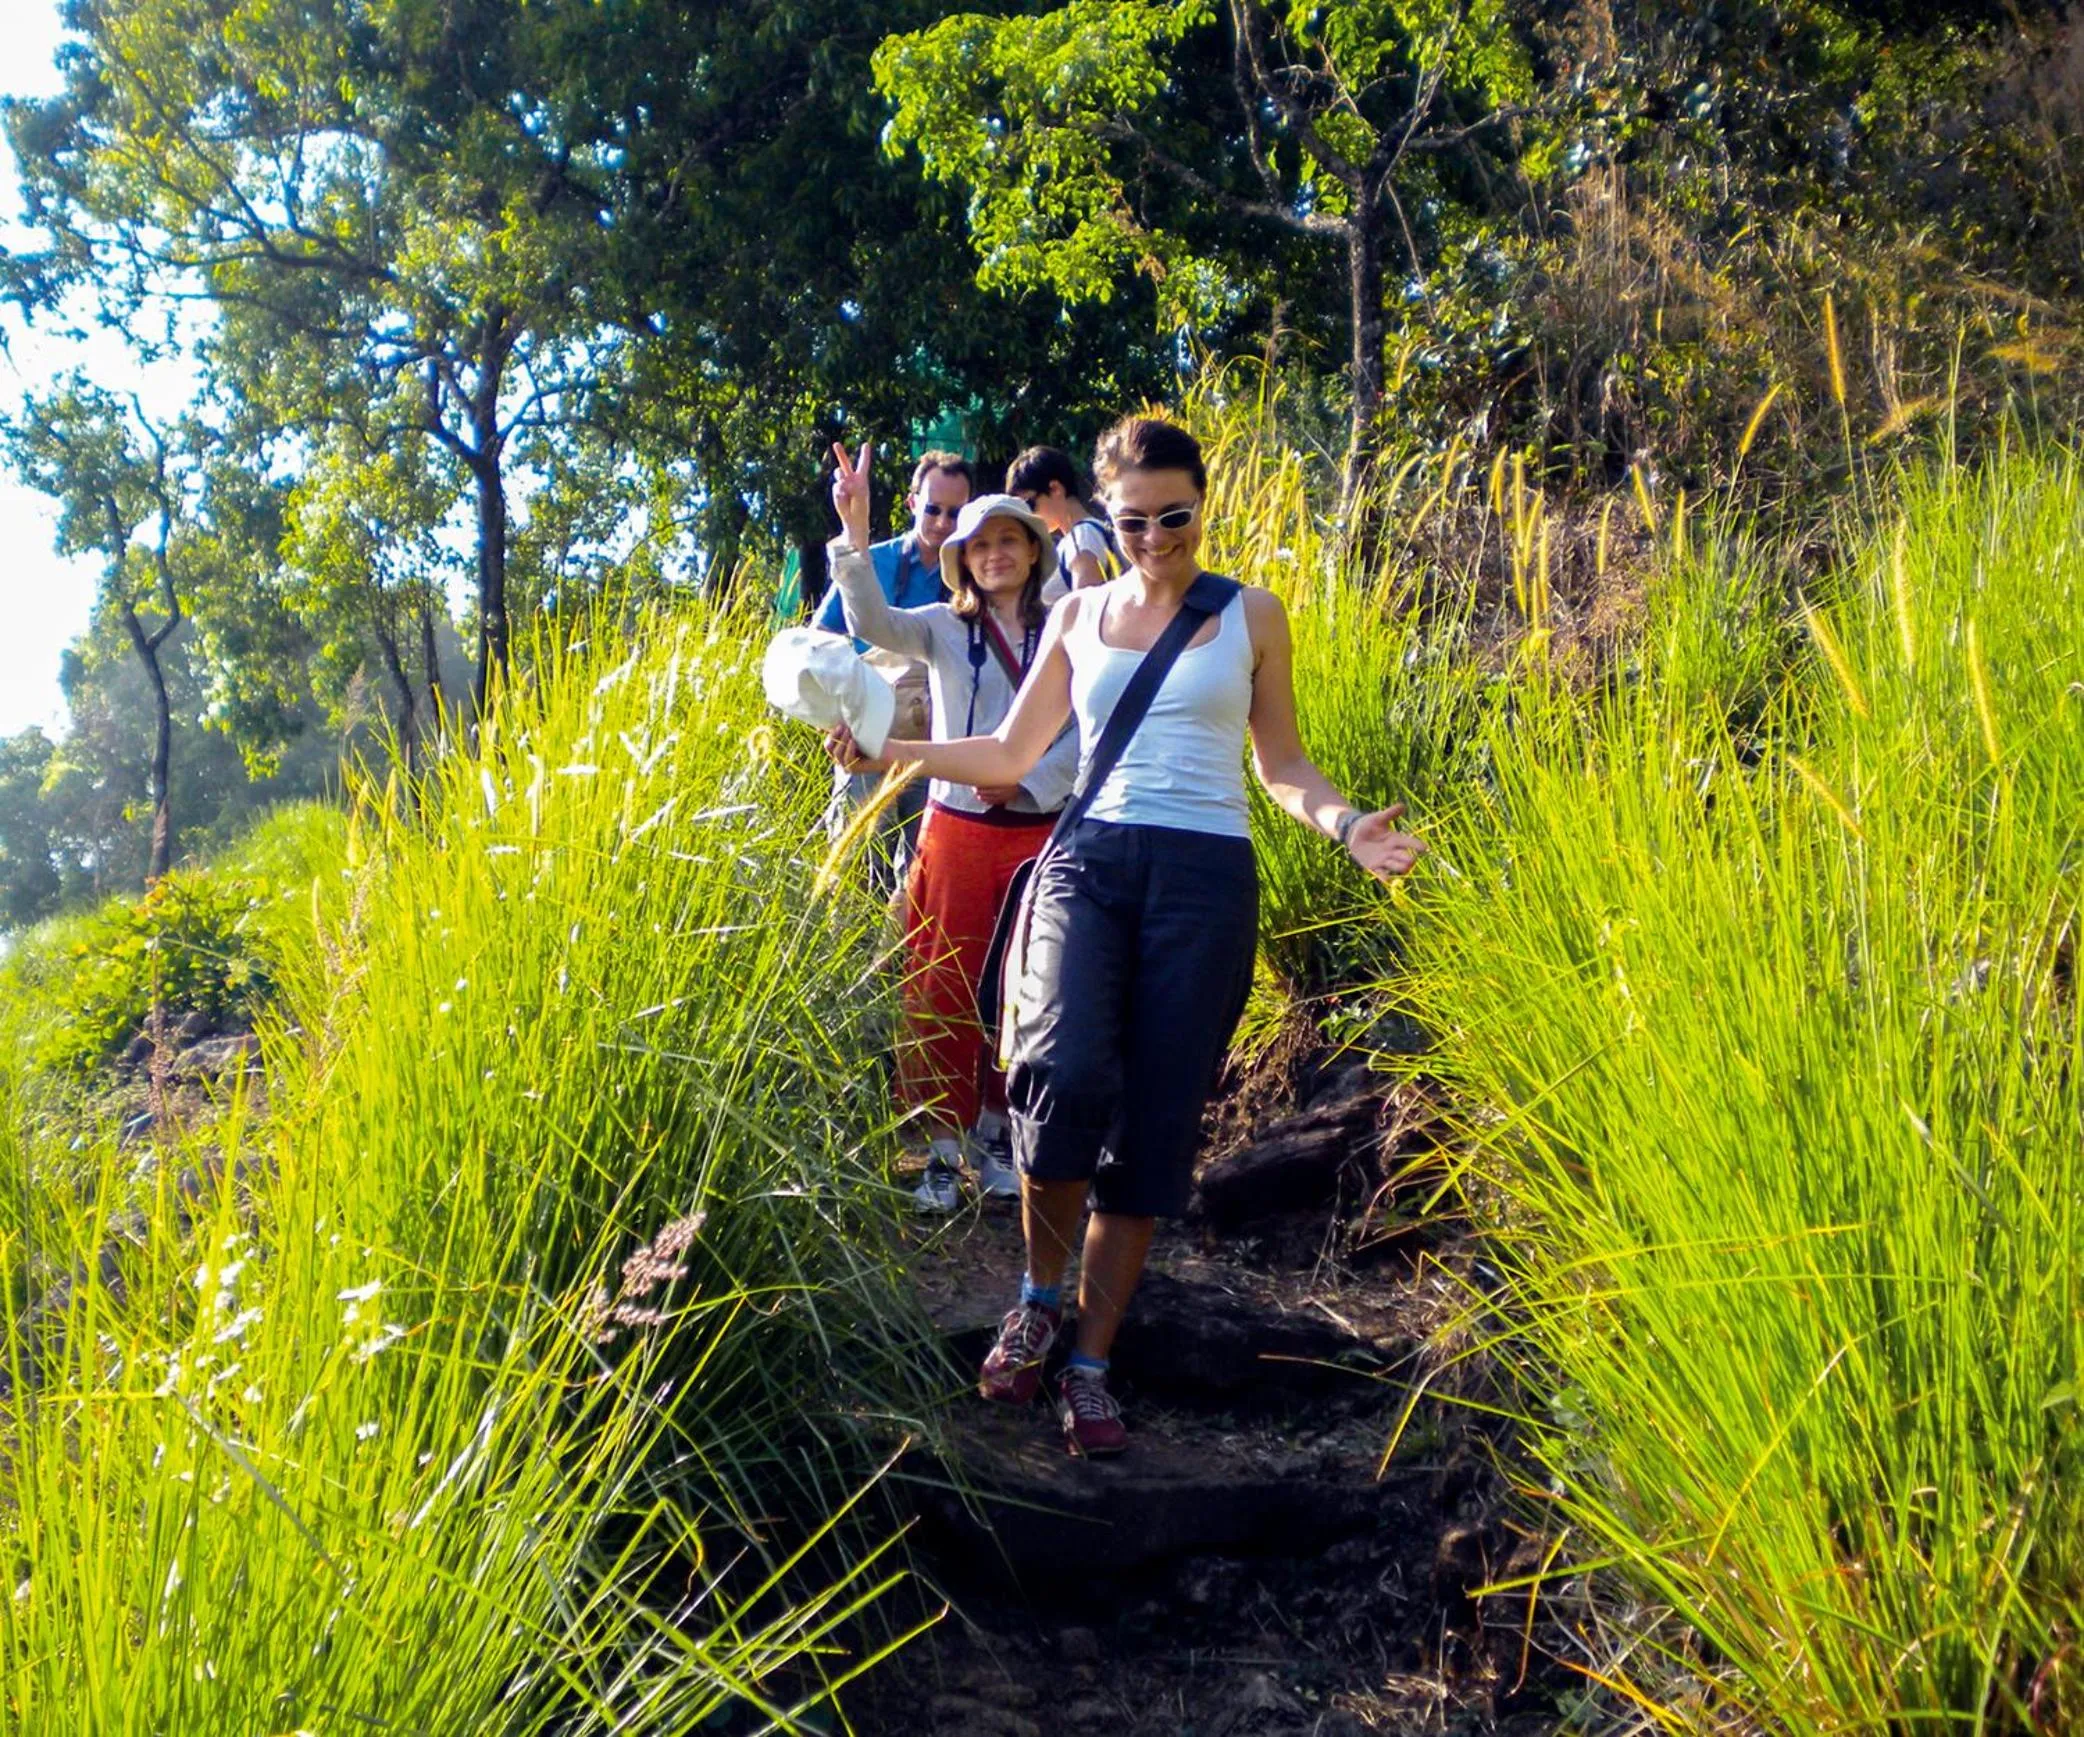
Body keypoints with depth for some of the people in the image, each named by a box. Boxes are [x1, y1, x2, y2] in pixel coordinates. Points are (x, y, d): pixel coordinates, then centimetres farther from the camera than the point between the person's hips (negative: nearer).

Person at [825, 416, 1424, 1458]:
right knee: (1066, 1073, -24)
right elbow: (1009, 754, 18)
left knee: (1155, 1123, -2)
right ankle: (1040, 1301, 1)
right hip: (1090, 859, 1)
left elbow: (1281, 764, 13)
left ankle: (1090, 1363, 10)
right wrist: (883, 749, 9)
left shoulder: (1251, 616, 12)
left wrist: (1344, 824, -6)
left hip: (1206, 875, 0)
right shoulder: (1079, 616, 15)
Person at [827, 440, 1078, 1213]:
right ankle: (941, 1147, 11)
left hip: (1040, 832, 1)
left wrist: (1031, 780, -14)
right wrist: (854, 533, -28)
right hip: (957, 829, -1)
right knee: (944, 995, 1)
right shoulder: (944, 628, 3)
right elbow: (873, 624, -16)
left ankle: (995, 1134, 25)